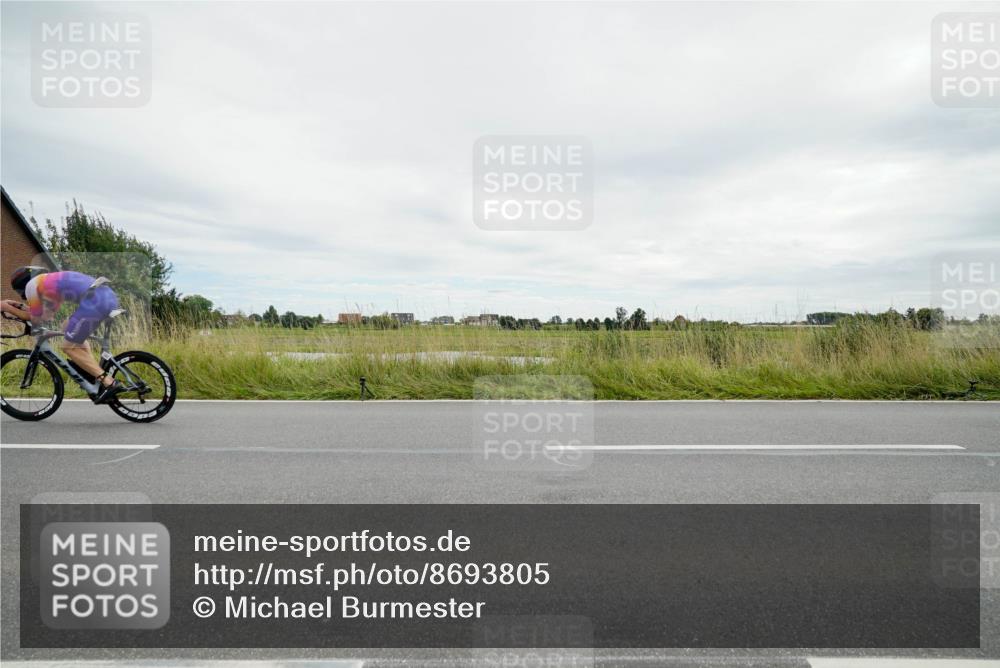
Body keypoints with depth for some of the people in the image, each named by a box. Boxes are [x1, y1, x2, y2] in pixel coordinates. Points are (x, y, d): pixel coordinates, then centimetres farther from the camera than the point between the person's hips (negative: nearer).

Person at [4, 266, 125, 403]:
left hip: (95, 300, -9)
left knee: (68, 347, 6)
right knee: (72, 334, 29)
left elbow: (36, 319, 18)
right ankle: (99, 378, 19)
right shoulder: (52, 281, 35)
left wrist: (8, 308, 29)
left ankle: (109, 383, -6)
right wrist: (18, 306, 44)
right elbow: (46, 315, 40)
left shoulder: (32, 285, 11)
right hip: (109, 295, 9)